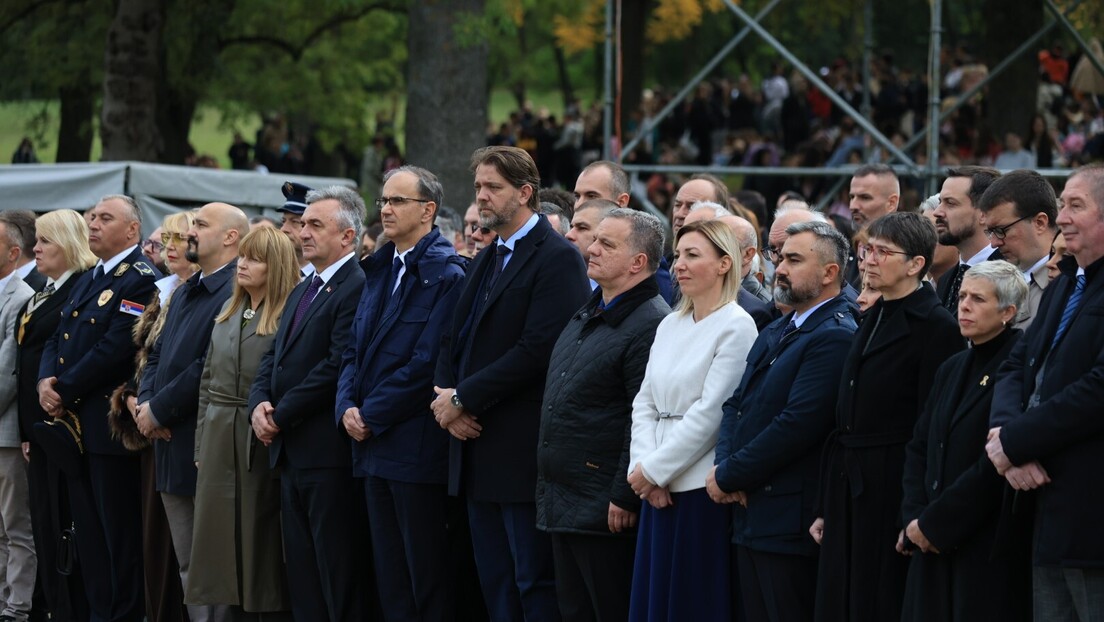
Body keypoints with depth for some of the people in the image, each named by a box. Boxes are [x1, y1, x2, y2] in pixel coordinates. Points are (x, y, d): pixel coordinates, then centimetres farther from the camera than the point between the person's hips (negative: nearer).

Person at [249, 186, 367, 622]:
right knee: (302, 578, 11)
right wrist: (260, 404, -2)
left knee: (338, 580, -6)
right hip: (290, 452, 10)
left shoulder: (357, 288, -12)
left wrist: (281, 415, -13)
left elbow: (337, 368, -19)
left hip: (328, 454, -10)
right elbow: (274, 357, 18)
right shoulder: (303, 291, 20)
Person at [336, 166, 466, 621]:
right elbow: (355, 349, 15)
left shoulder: (446, 274, -11)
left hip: (416, 445, -8)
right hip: (373, 446, 8)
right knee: (389, 573, 10)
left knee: (426, 577, -2)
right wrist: (348, 407, -2)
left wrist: (372, 415, -14)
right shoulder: (379, 270, 15)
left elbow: (427, 362, -18)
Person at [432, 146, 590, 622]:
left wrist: (462, 398, -15)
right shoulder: (484, 263, 19)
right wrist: (447, 397, -3)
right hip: (478, 450, 9)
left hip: (523, 452, -9)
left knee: (535, 583, -6)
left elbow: (537, 349, -19)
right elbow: (454, 343, 17)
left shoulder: (557, 258, -10)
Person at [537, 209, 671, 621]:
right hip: (562, 505, 10)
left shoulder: (651, 325, -17)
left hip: (605, 510, -10)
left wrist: (624, 499, -20)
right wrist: (547, 486, 20)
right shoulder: (587, 315, 15)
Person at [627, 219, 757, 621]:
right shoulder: (670, 325, 14)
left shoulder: (736, 327, -8)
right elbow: (645, 404, 12)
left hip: (702, 490, -7)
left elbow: (710, 413, -14)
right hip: (659, 491, 7)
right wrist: (641, 466, -4)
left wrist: (654, 469, -12)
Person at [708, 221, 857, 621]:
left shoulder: (836, 337, -14)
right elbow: (736, 405, 15)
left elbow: (799, 423, -21)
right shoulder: (774, 333, 18)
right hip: (749, 516, 9)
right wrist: (725, 466, -5)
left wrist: (728, 476, -14)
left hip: (790, 521, -9)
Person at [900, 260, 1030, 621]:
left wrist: (932, 523, -12)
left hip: (988, 547, -7)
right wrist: (915, 517, -1)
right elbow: (918, 448, 15)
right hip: (935, 547, 7)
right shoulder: (952, 369, 17)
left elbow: (996, 464, -16)